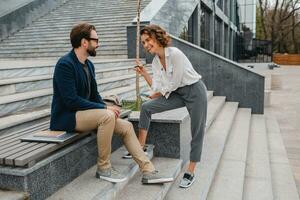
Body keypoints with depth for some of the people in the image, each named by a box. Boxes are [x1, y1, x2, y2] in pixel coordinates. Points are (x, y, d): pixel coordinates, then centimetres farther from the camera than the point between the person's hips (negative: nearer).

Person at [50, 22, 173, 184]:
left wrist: (106, 107, -6)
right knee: (107, 116, -32)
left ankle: (148, 171, -1)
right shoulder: (65, 64, -17)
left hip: (84, 113, 8)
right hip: (65, 117, -8)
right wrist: (105, 108, -21)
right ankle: (103, 168, -15)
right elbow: (71, 101, -24)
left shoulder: (89, 65, 10)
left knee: (126, 126, -4)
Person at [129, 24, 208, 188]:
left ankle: (190, 173, 13)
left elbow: (174, 84, -18)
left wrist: (157, 94, -4)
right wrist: (144, 73, -5)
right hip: (178, 93, 7)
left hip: (194, 91, -7)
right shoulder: (155, 61, 1)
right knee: (146, 108, -4)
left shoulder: (175, 54, -21)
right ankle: (140, 148, 6)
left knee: (197, 133, 0)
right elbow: (157, 88, 1)